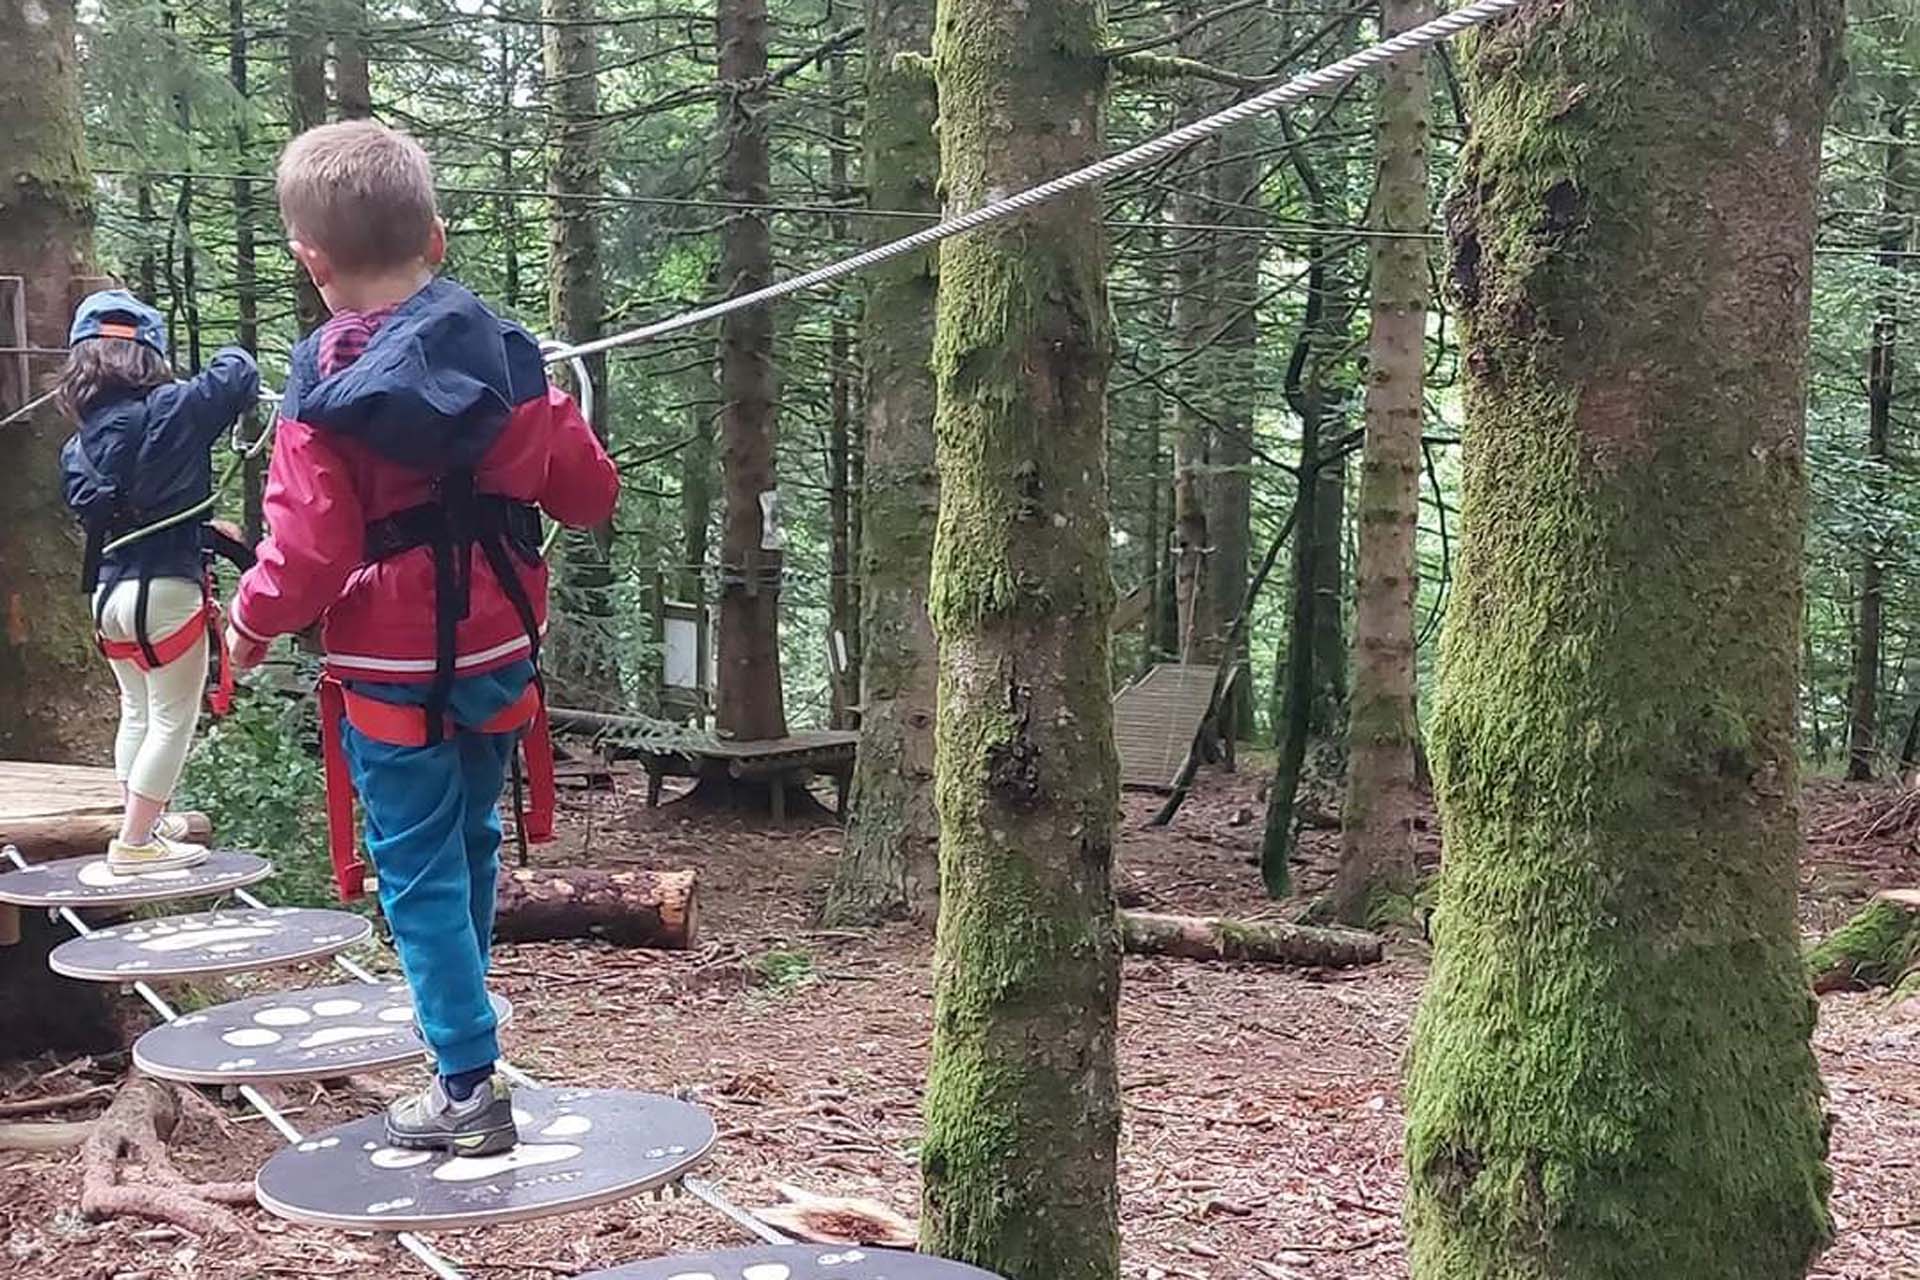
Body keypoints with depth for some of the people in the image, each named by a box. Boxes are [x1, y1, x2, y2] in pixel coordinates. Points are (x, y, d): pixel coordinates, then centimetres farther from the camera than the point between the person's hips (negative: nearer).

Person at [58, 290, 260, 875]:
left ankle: (144, 820, 36)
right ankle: (135, 842, 5)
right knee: (174, 720, 4)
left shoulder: (80, 439, 4)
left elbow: (86, 502, 13)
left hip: (108, 592, 7)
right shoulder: (172, 410, -14)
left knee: (137, 711, 23)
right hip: (167, 589, -7)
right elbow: (239, 373, -4)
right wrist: (233, 361, 20)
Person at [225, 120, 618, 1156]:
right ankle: (458, 1024, 38)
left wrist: (251, 622, 1)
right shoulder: (508, 361, -1)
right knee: (469, 844, 21)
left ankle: (468, 1088, 5)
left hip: (391, 675, -5)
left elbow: (307, 554, -18)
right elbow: (590, 492, 6)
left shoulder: (324, 400, -16)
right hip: (499, 653, 5)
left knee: (420, 872, 3)